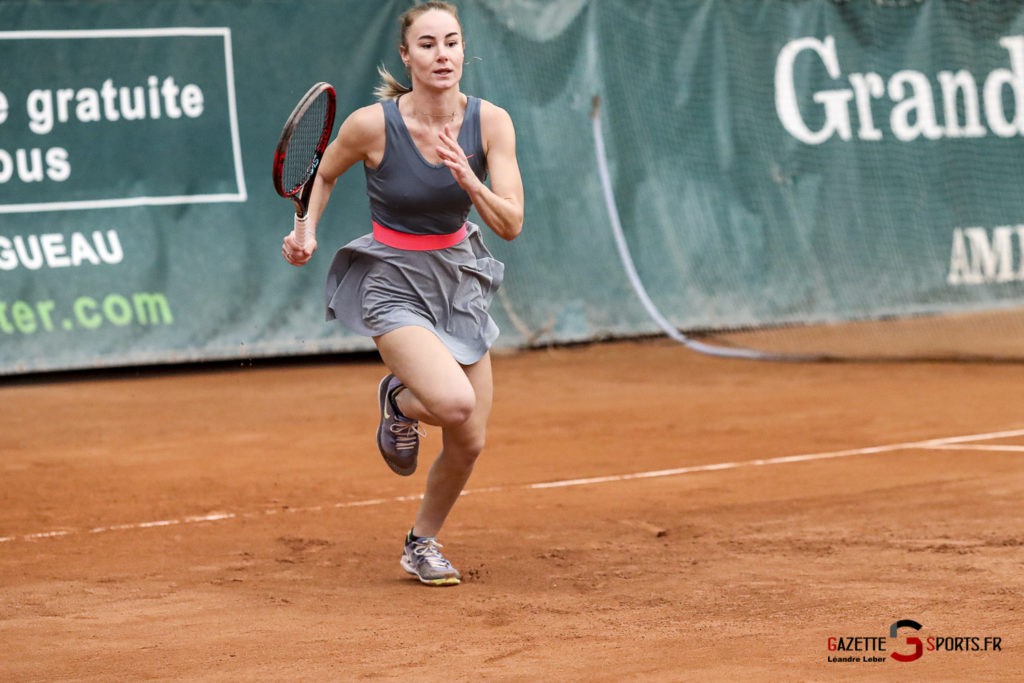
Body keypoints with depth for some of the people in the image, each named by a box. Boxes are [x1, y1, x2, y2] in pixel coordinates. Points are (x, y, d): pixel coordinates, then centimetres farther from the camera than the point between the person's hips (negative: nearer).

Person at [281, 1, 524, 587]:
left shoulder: (490, 122, -10)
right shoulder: (372, 124, -17)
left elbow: (511, 225, -14)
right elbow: (323, 175, 5)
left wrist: (469, 181, -31)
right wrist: (307, 232, -10)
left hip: (460, 279, 4)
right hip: (394, 283, -4)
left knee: (469, 445, 4)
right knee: (454, 402, -29)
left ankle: (423, 543, 32)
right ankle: (399, 398, 8)